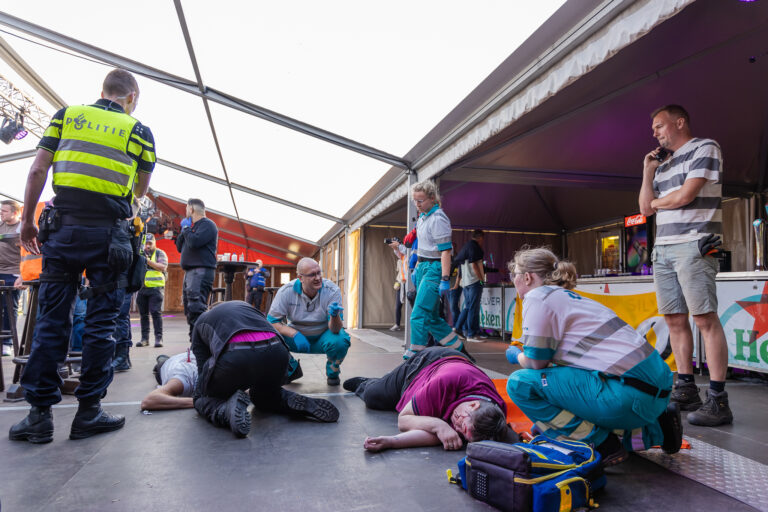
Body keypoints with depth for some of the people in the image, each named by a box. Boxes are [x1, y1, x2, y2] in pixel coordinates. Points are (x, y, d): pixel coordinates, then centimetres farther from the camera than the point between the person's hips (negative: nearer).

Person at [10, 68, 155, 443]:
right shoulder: (138, 131, 6)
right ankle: (88, 411, 9)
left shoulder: (66, 115, 11)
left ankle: (39, 413, 9)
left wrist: (27, 221, 10)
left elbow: (38, 170, 4)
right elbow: (140, 191, 13)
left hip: (63, 226, 2)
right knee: (101, 320, 3)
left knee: (51, 318, 6)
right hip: (109, 233, -2)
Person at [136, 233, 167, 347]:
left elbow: (163, 267, -10)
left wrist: (149, 261, -18)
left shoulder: (160, 253, 5)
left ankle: (158, 338, -8)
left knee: (156, 312, -11)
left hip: (155, 287, -4)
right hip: (142, 288, 4)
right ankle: (144, 338, 12)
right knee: (143, 313, 6)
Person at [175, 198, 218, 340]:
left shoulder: (207, 224, -4)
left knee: (196, 308, -21)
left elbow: (195, 242, -20)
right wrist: (183, 231, 11)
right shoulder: (193, 226, 25)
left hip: (201, 271, -10)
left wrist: (186, 229, -3)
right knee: (189, 311, 10)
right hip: (189, 271, 10)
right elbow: (179, 247, 24)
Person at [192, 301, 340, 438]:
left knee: (202, 398, 26)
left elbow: (203, 368, 27)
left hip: (234, 356, -4)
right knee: (264, 396, 36)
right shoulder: (244, 305, 39)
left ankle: (226, 411, -8)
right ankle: (305, 405, 7)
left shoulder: (200, 322, 32)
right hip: (276, 352, 4)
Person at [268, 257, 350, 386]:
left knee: (339, 342, -34)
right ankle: (292, 370, 8)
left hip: (323, 336, -1)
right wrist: (295, 334, -33)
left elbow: (336, 329, -26)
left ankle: (332, 372, 4)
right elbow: (272, 321, -18)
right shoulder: (286, 291, -19)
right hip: (297, 335, 2)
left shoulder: (332, 291, -23)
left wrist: (335, 315, -50)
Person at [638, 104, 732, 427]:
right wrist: (648, 171, 12)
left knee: (705, 318, -11)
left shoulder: (705, 148, 1)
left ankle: (718, 400, -8)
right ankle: (686, 390, 13)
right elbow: (645, 208, 17)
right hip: (663, 249, 8)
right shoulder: (663, 165, 23)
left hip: (693, 246, -7)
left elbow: (685, 195, -11)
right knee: (674, 319, 6)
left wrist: (658, 201, 8)